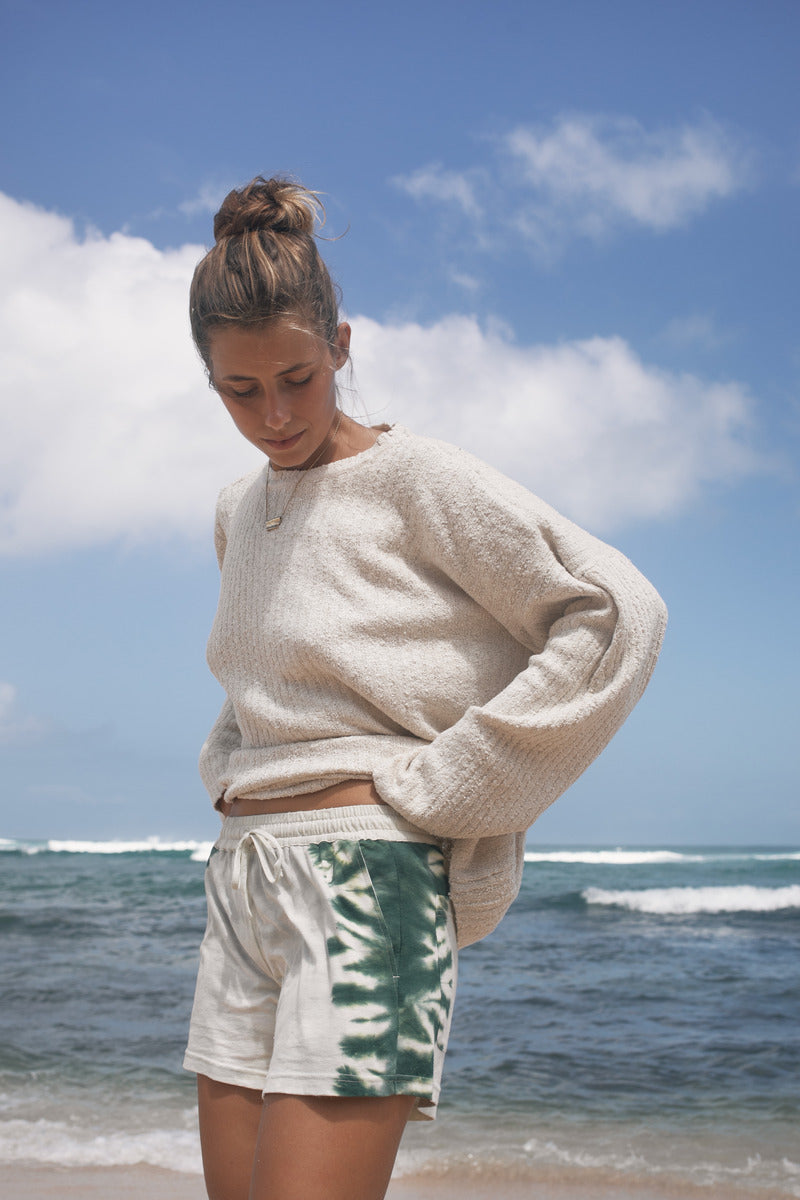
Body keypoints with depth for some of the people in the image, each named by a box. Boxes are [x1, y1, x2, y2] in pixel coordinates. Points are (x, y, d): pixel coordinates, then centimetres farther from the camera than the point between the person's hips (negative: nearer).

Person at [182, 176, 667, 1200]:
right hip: (241, 884, 7)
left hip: (364, 878, -7)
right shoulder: (236, 511, 16)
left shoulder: (414, 478, -6)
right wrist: (229, 767, 15)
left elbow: (617, 612, -14)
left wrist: (446, 785, -13)